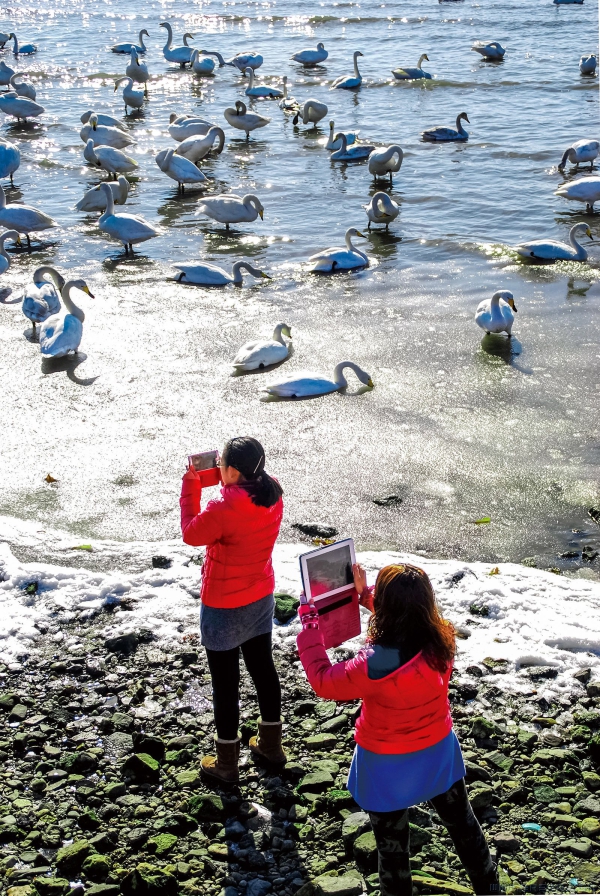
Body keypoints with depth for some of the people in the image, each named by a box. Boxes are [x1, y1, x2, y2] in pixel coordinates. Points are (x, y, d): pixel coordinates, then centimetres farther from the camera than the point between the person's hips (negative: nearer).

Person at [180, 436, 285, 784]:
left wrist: (191, 484, -7)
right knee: (263, 667, 22)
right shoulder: (273, 494, -10)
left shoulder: (224, 510, -31)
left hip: (224, 608, -7)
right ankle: (271, 744, 39)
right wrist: (214, 477, 3)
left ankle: (226, 763, 22)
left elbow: (191, 533, -14)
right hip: (261, 599, 7)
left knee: (225, 682, 8)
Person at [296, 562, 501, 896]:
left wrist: (309, 620, -13)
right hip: (439, 754, 5)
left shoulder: (374, 667, -35)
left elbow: (322, 680, -19)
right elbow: (407, 617, 4)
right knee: (463, 824, 28)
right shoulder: (441, 641, -19)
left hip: (390, 769, -5)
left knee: (392, 846, 18)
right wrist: (365, 592, 8)